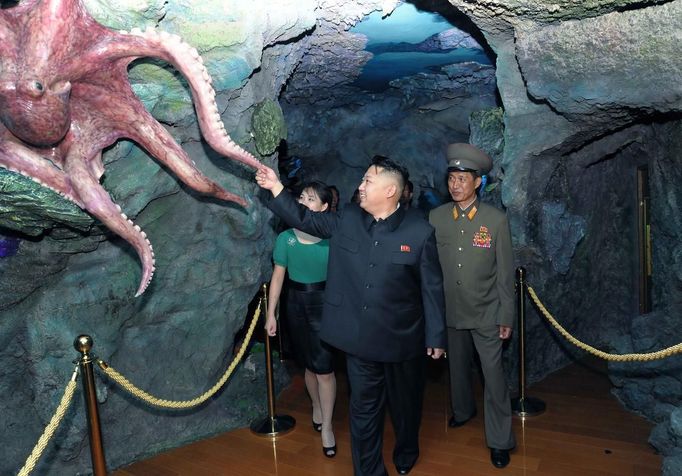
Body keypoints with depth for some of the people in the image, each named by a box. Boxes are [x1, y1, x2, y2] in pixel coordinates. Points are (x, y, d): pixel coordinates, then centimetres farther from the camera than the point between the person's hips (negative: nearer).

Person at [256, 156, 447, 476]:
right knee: (364, 410, 13)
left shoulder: (420, 232, -11)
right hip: (359, 338, 2)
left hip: (403, 340, -2)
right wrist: (276, 188, 3)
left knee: (405, 405, 20)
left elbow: (432, 289, -8)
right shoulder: (346, 220, -1)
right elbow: (305, 220, 10)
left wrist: (436, 337, -5)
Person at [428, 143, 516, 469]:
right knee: (458, 366, 21)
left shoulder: (496, 220, -10)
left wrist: (506, 317, -5)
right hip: (450, 311, 3)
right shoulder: (436, 217, -5)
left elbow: (505, 272, -6)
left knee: (493, 375, 3)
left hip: (486, 313, -2)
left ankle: (500, 441, 20)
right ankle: (463, 410, 47)